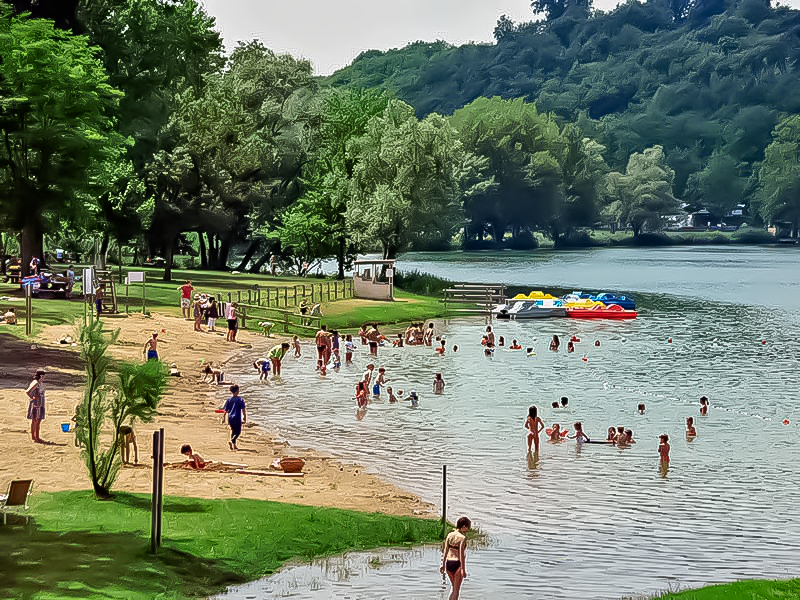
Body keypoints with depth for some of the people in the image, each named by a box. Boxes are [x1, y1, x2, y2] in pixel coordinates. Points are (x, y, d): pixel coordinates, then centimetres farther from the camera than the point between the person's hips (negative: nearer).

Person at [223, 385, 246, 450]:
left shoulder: (228, 400, 1)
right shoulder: (240, 399, -8)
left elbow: (225, 410, 1)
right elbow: (243, 410, -7)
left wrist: (223, 418, 10)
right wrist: (245, 418, 2)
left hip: (230, 418, 4)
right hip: (237, 418, -4)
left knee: (233, 431, 19)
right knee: (238, 432, 4)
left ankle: (234, 445, 23)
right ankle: (231, 441, -20)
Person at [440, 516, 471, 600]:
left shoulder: (450, 535, 5)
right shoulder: (462, 537, -13)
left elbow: (445, 551, 6)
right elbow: (461, 554, -18)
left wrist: (443, 564, 10)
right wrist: (463, 569, -17)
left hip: (449, 563, 6)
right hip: (458, 563, -6)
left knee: (454, 588, 20)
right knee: (456, 590, 3)